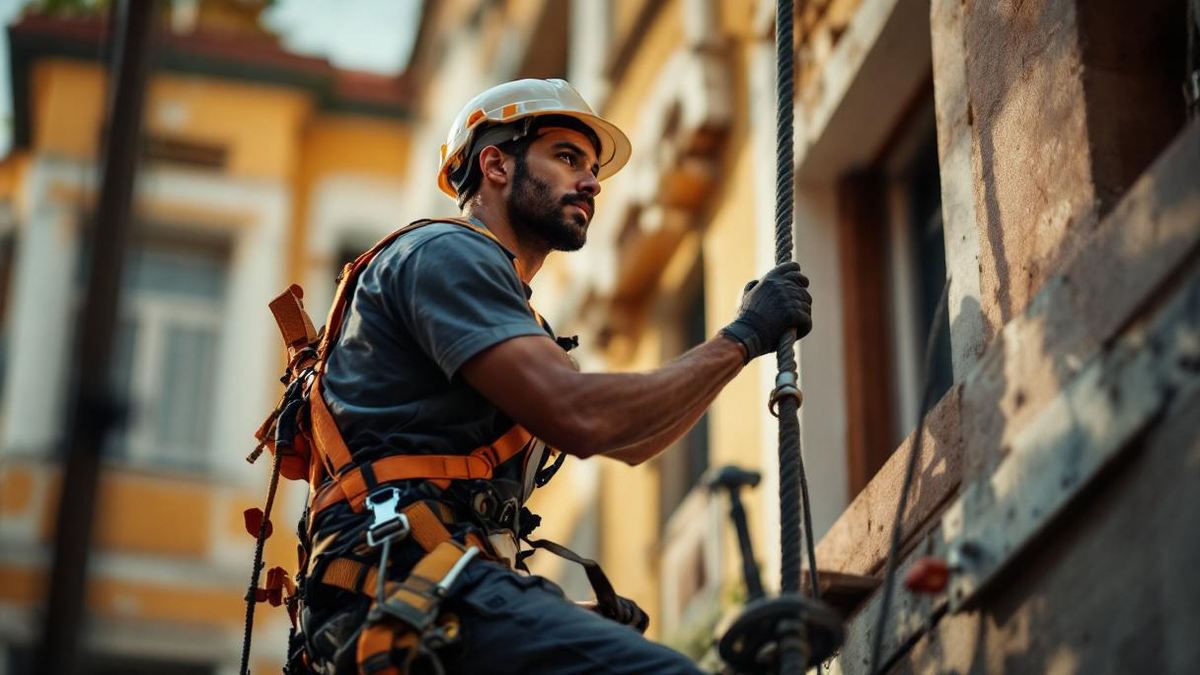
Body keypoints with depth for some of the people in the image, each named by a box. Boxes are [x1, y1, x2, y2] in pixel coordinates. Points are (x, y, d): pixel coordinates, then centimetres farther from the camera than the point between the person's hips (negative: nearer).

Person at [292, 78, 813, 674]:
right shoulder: (444, 252, 0)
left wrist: (738, 342, 23)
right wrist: (740, 338, -3)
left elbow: (627, 442, 33)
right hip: (402, 573, -10)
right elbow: (580, 417, -13)